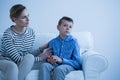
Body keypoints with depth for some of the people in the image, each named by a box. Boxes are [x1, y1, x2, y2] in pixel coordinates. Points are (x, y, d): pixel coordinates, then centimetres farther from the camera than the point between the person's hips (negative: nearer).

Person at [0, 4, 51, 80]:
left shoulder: (31, 32, -5)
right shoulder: (8, 34, -23)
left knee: (29, 57, -29)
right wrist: (40, 58, -23)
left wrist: (41, 49, -15)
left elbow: (28, 52, 1)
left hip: (21, 63, 5)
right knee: (13, 66, -38)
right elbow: (17, 59, -25)